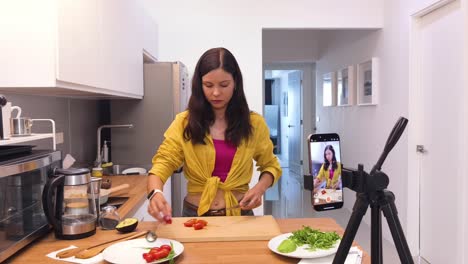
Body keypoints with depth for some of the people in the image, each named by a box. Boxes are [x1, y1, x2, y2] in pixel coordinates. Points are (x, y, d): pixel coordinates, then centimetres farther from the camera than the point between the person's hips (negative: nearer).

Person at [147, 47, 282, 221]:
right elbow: (163, 163, -8)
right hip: (195, 215, 0)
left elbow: (270, 165, 12)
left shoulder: (253, 123, 0)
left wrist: (259, 188, -9)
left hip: (239, 214, 1)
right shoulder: (184, 123, -3)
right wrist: (156, 193, -29)